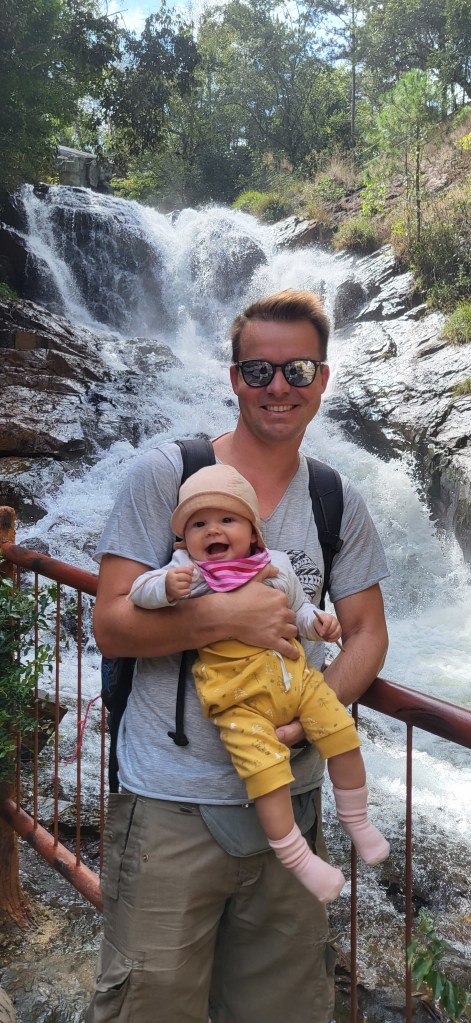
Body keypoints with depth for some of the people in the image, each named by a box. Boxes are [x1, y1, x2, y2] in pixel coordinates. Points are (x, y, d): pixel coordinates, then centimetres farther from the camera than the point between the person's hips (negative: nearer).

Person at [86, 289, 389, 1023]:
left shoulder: (339, 502, 5)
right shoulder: (165, 474, -7)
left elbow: (367, 633, 7)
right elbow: (111, 626, -9)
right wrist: (227, 616, -22)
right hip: (172, 804, -3)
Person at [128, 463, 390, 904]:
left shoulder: (276, 565, 6)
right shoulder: (187, 572, -5)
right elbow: (139, 590, -12)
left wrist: (316, 621, -1)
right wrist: (166, 586, -33)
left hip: (293, 674, 5)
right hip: (240, 698, -5)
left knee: (343, 734, 5)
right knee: (265, 767, -17)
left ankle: (356, 821, 30)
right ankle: (295, 856, 6)